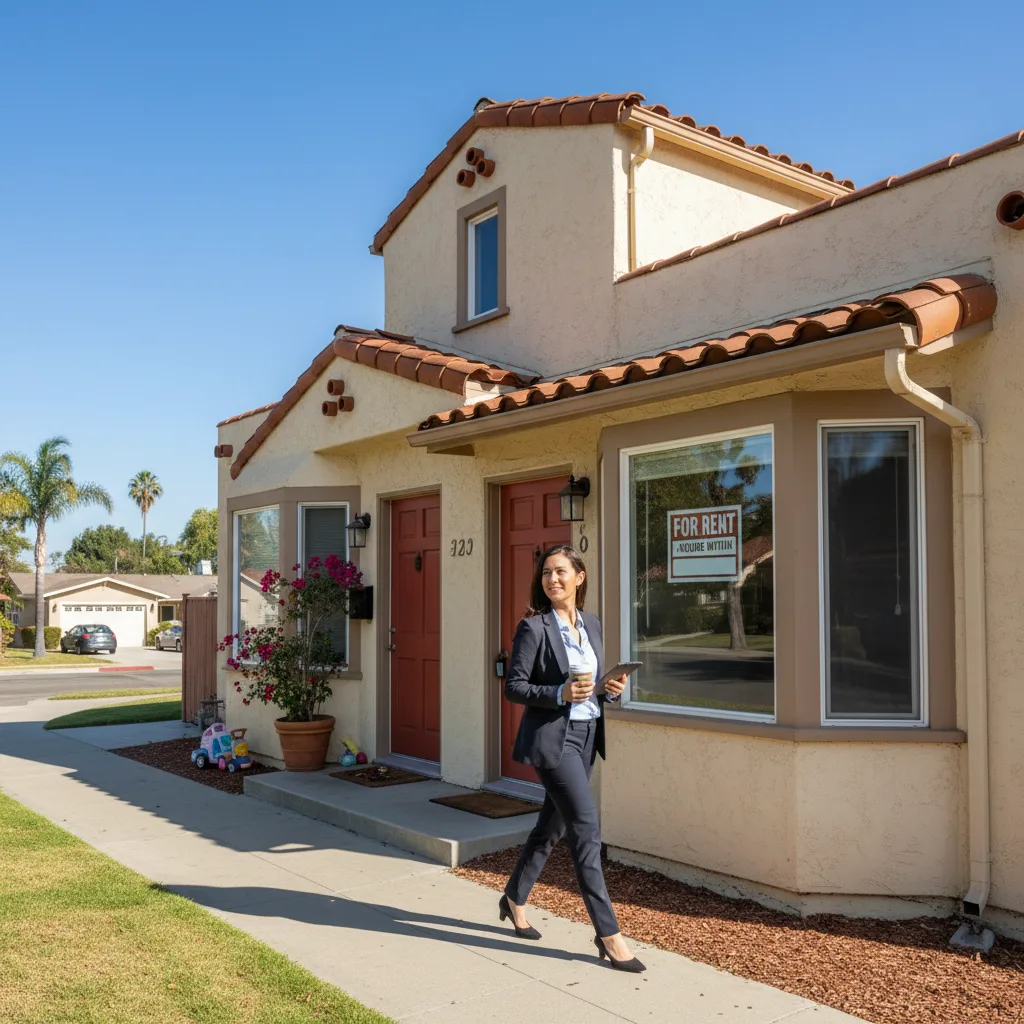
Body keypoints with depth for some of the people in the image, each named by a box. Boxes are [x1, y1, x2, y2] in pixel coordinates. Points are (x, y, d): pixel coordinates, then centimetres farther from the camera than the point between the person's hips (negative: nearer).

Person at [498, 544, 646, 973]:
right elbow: (513, 686, -11)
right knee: (586, 827, -9)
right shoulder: (534, 627, -10)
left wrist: (612, 688, -4)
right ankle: (608, 933, -2)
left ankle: (514, 899, 36)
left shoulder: (591, 624, 9)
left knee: (552, 826, 17)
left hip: (586, 735, 7)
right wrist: (559, 694, -23)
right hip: (552, 738, -7)